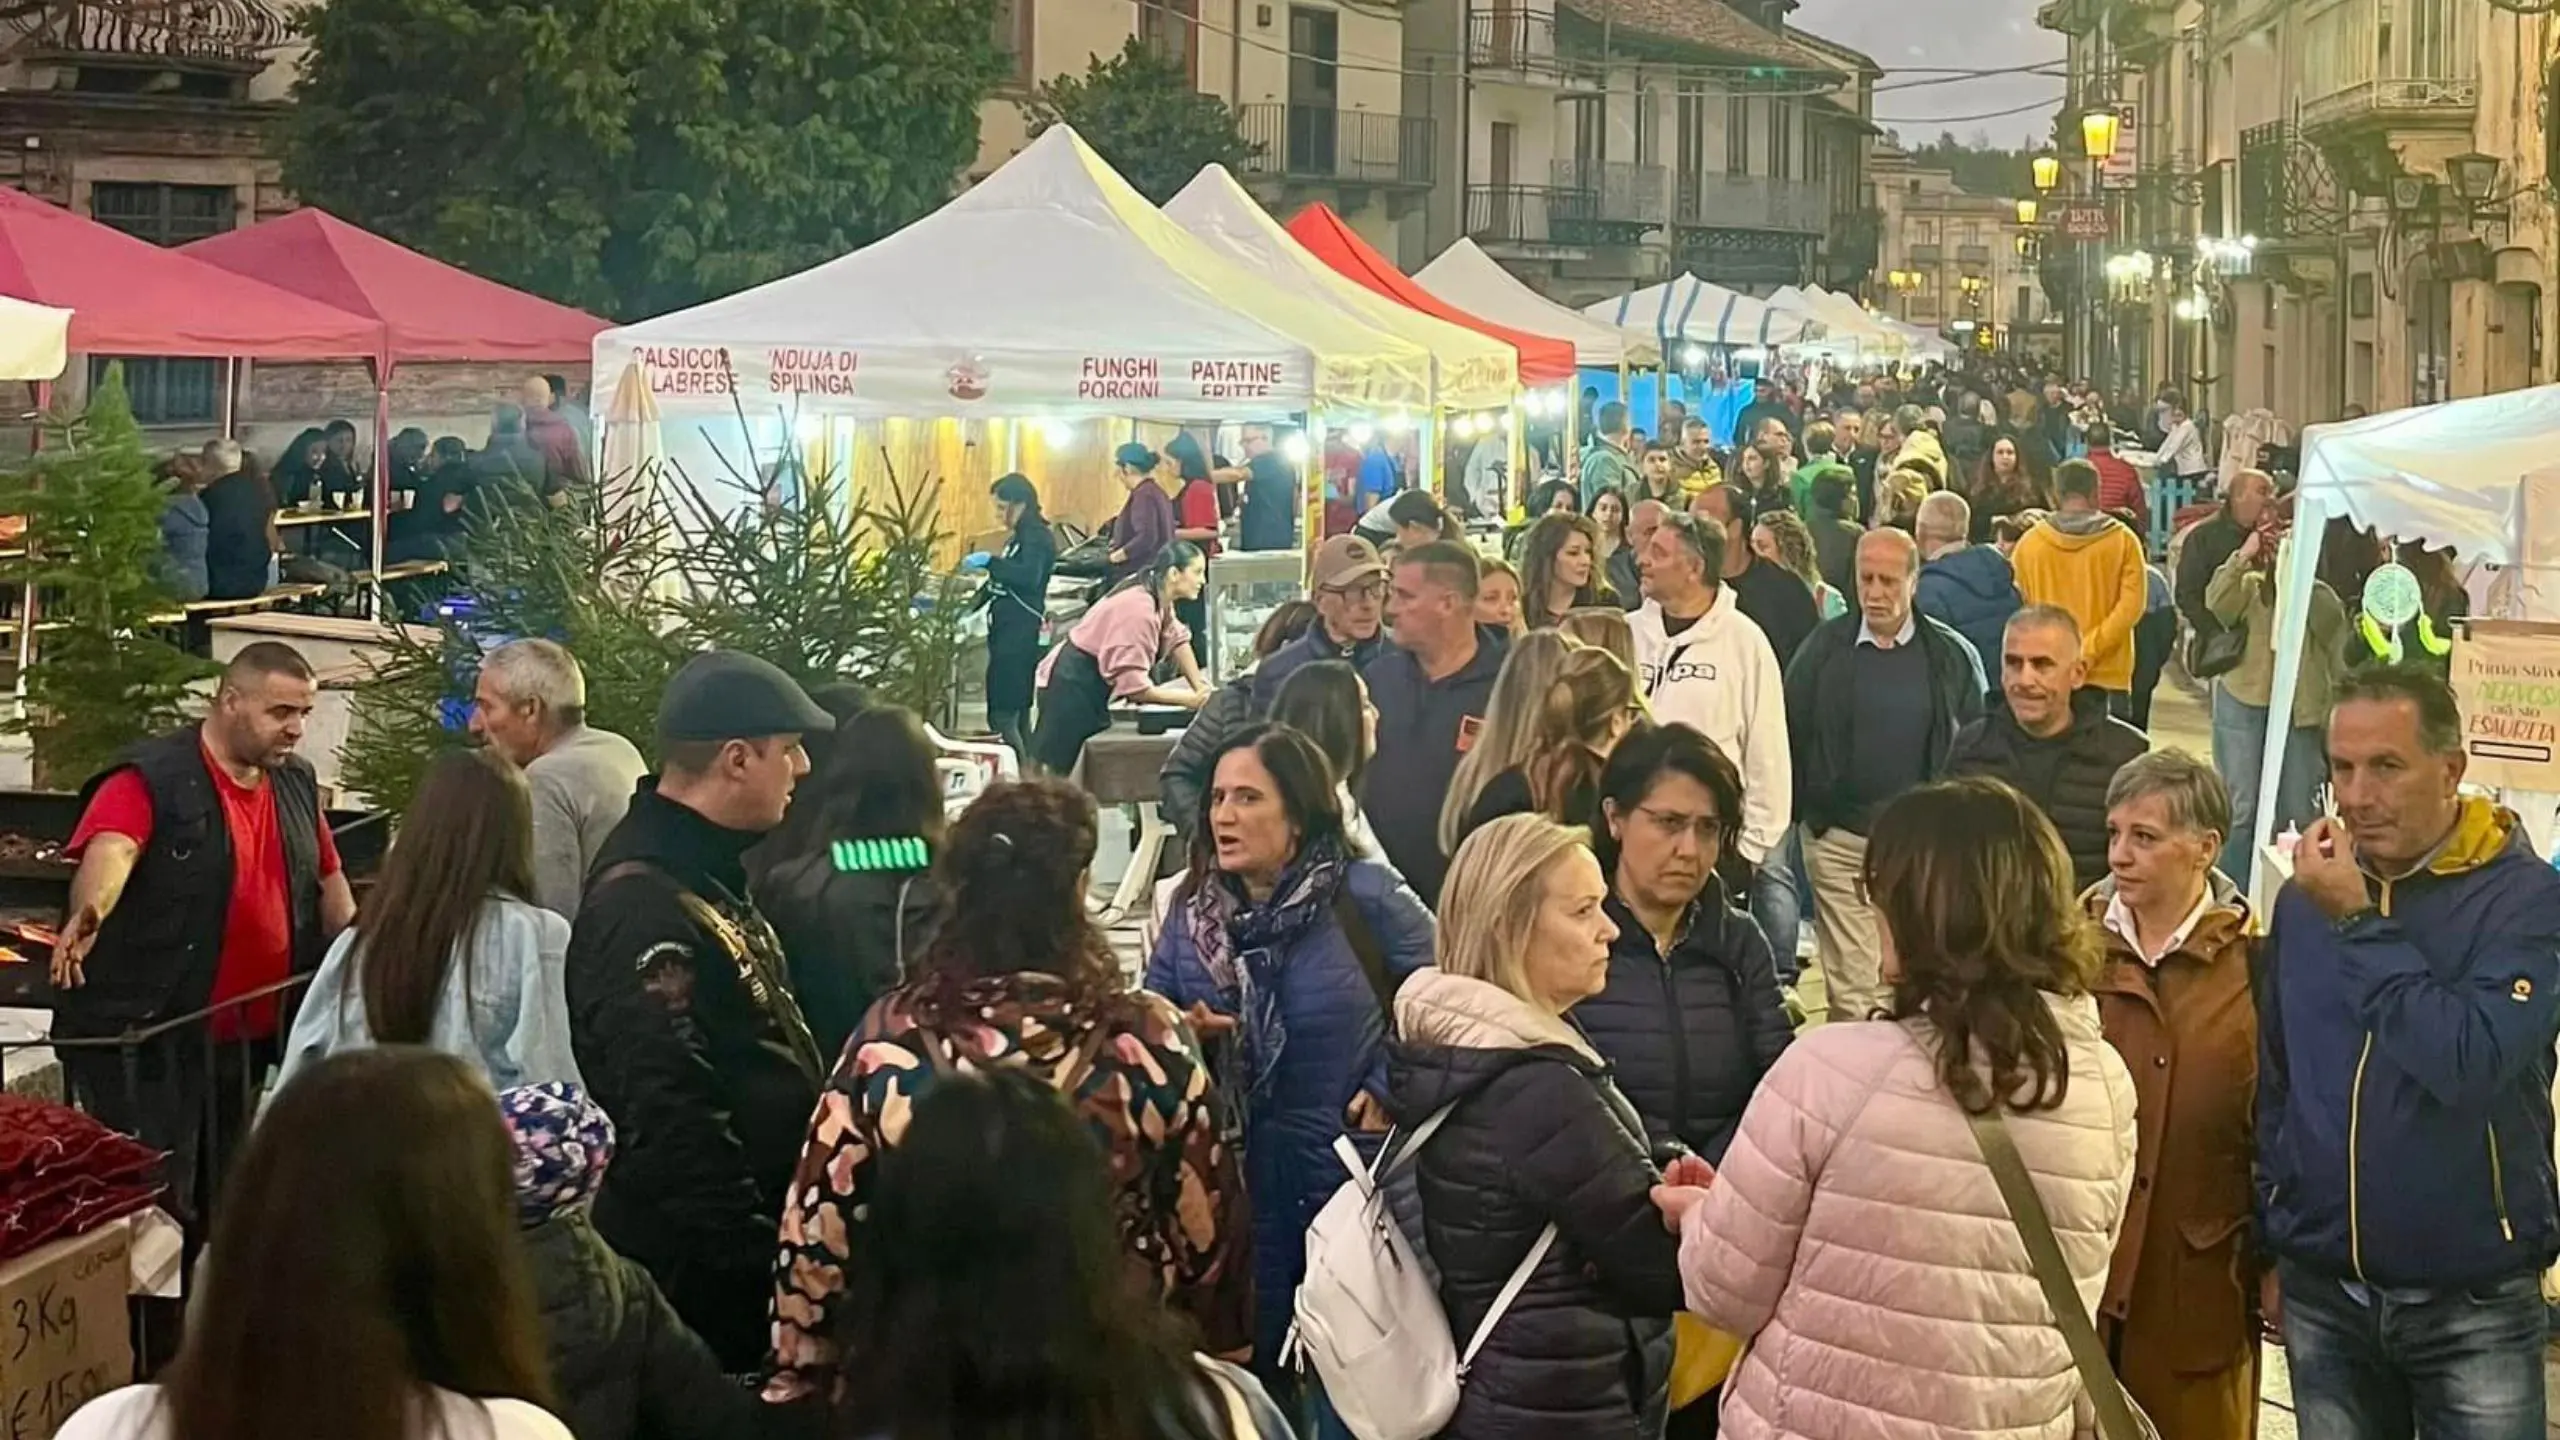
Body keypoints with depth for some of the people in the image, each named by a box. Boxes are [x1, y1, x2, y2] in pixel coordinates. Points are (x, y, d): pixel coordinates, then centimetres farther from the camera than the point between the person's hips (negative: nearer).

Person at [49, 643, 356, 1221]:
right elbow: (110, 849, -33)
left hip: (255, 1043, 7)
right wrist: (89, 914, -53)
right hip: (145, 1045, -7)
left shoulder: (296, 783, 10)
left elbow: (329, 878, 22)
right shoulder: (151, 779, -14)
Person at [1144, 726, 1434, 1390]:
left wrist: (1389, 1087, -12)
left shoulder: (1364, 895, -9)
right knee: (1247, 1356, 11)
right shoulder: (1192, 907, 5)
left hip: (1346, 1169, -4)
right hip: (1229, 1176, 4)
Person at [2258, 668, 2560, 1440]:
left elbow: (2470, 1063, -27)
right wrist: (2270, 1245, 12)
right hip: (2321, 1296, 4)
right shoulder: (2306, 896, 2)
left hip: (2473, 1307, -4)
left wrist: (2359, 923, -21)